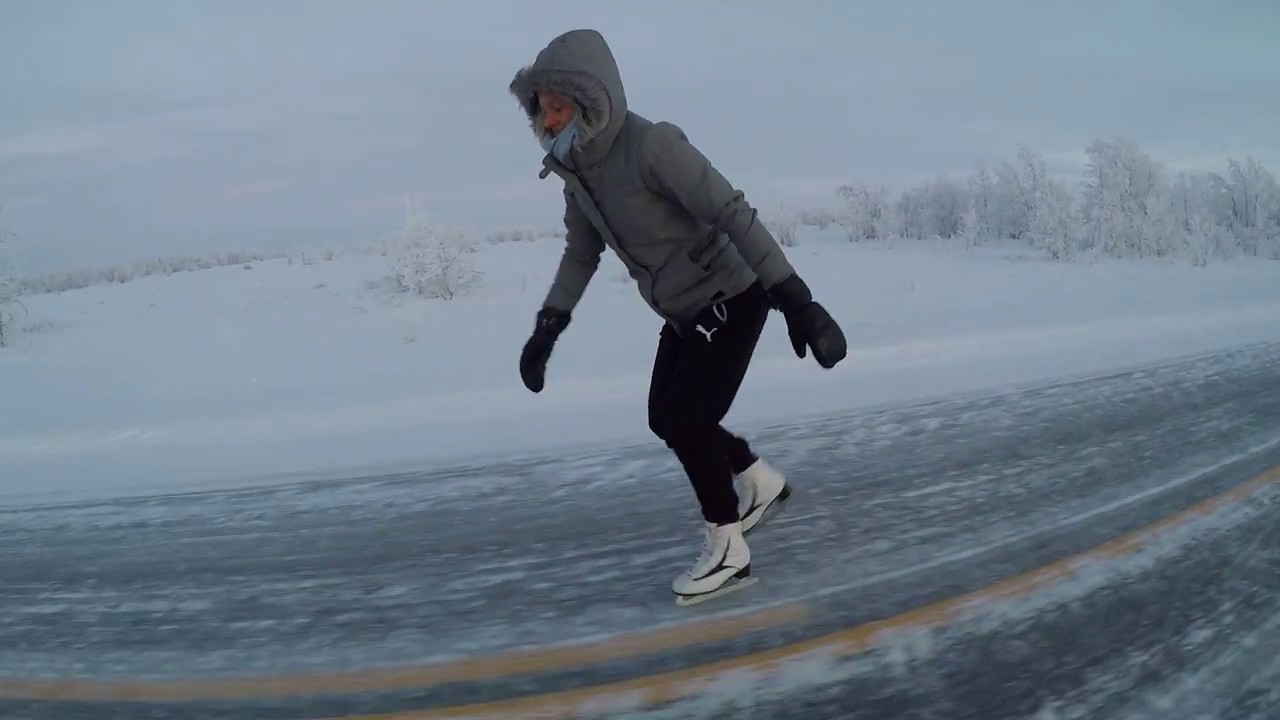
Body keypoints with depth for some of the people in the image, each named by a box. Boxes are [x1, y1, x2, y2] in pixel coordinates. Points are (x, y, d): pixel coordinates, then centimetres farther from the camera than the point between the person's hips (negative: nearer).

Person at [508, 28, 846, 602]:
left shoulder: (652, 146, -28)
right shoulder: (578, 167, -3)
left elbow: (734, 216, -31)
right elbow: (581, 253, 10)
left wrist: (794, 299, -35)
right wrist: (547, 328, 7)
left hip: (731, 301, -9)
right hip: (684, 312, 9)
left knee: (687, 422, -11)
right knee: (666, 419, 15)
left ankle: (726, 547, 9)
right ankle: (760, 481, 38)